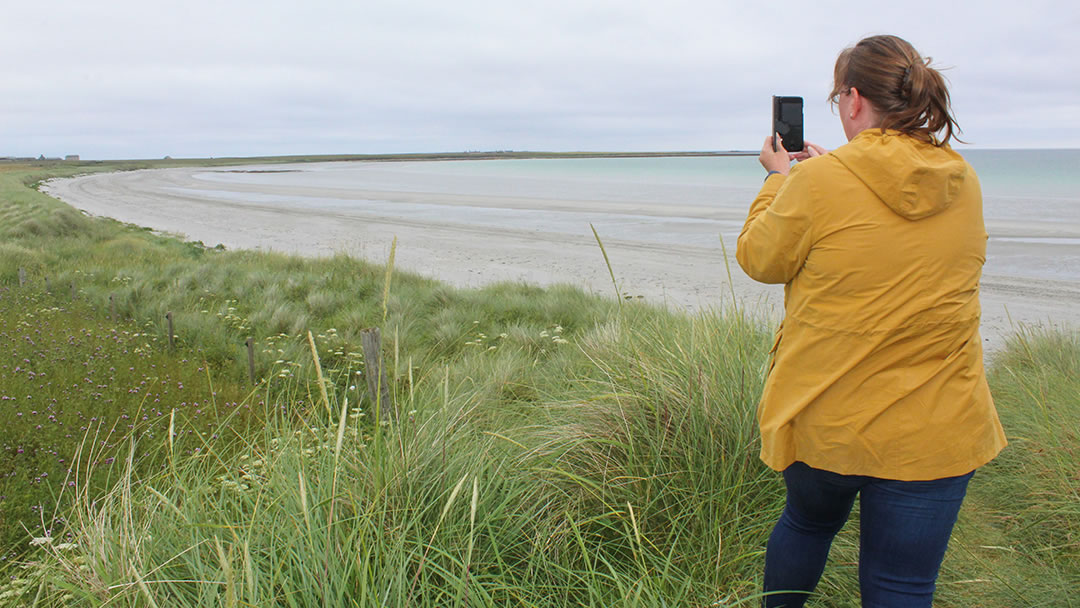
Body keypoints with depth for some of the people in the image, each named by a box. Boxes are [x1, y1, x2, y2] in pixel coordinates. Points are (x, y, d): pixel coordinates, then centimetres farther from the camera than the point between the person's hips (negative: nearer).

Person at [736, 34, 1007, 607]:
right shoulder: (963, 184, 0)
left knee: (807, 523, 27)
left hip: (823, 423, -2)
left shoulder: (818, 183, -17)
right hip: (933, 434, 2)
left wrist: (779, 178, 12)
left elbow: (758, 259, -2)